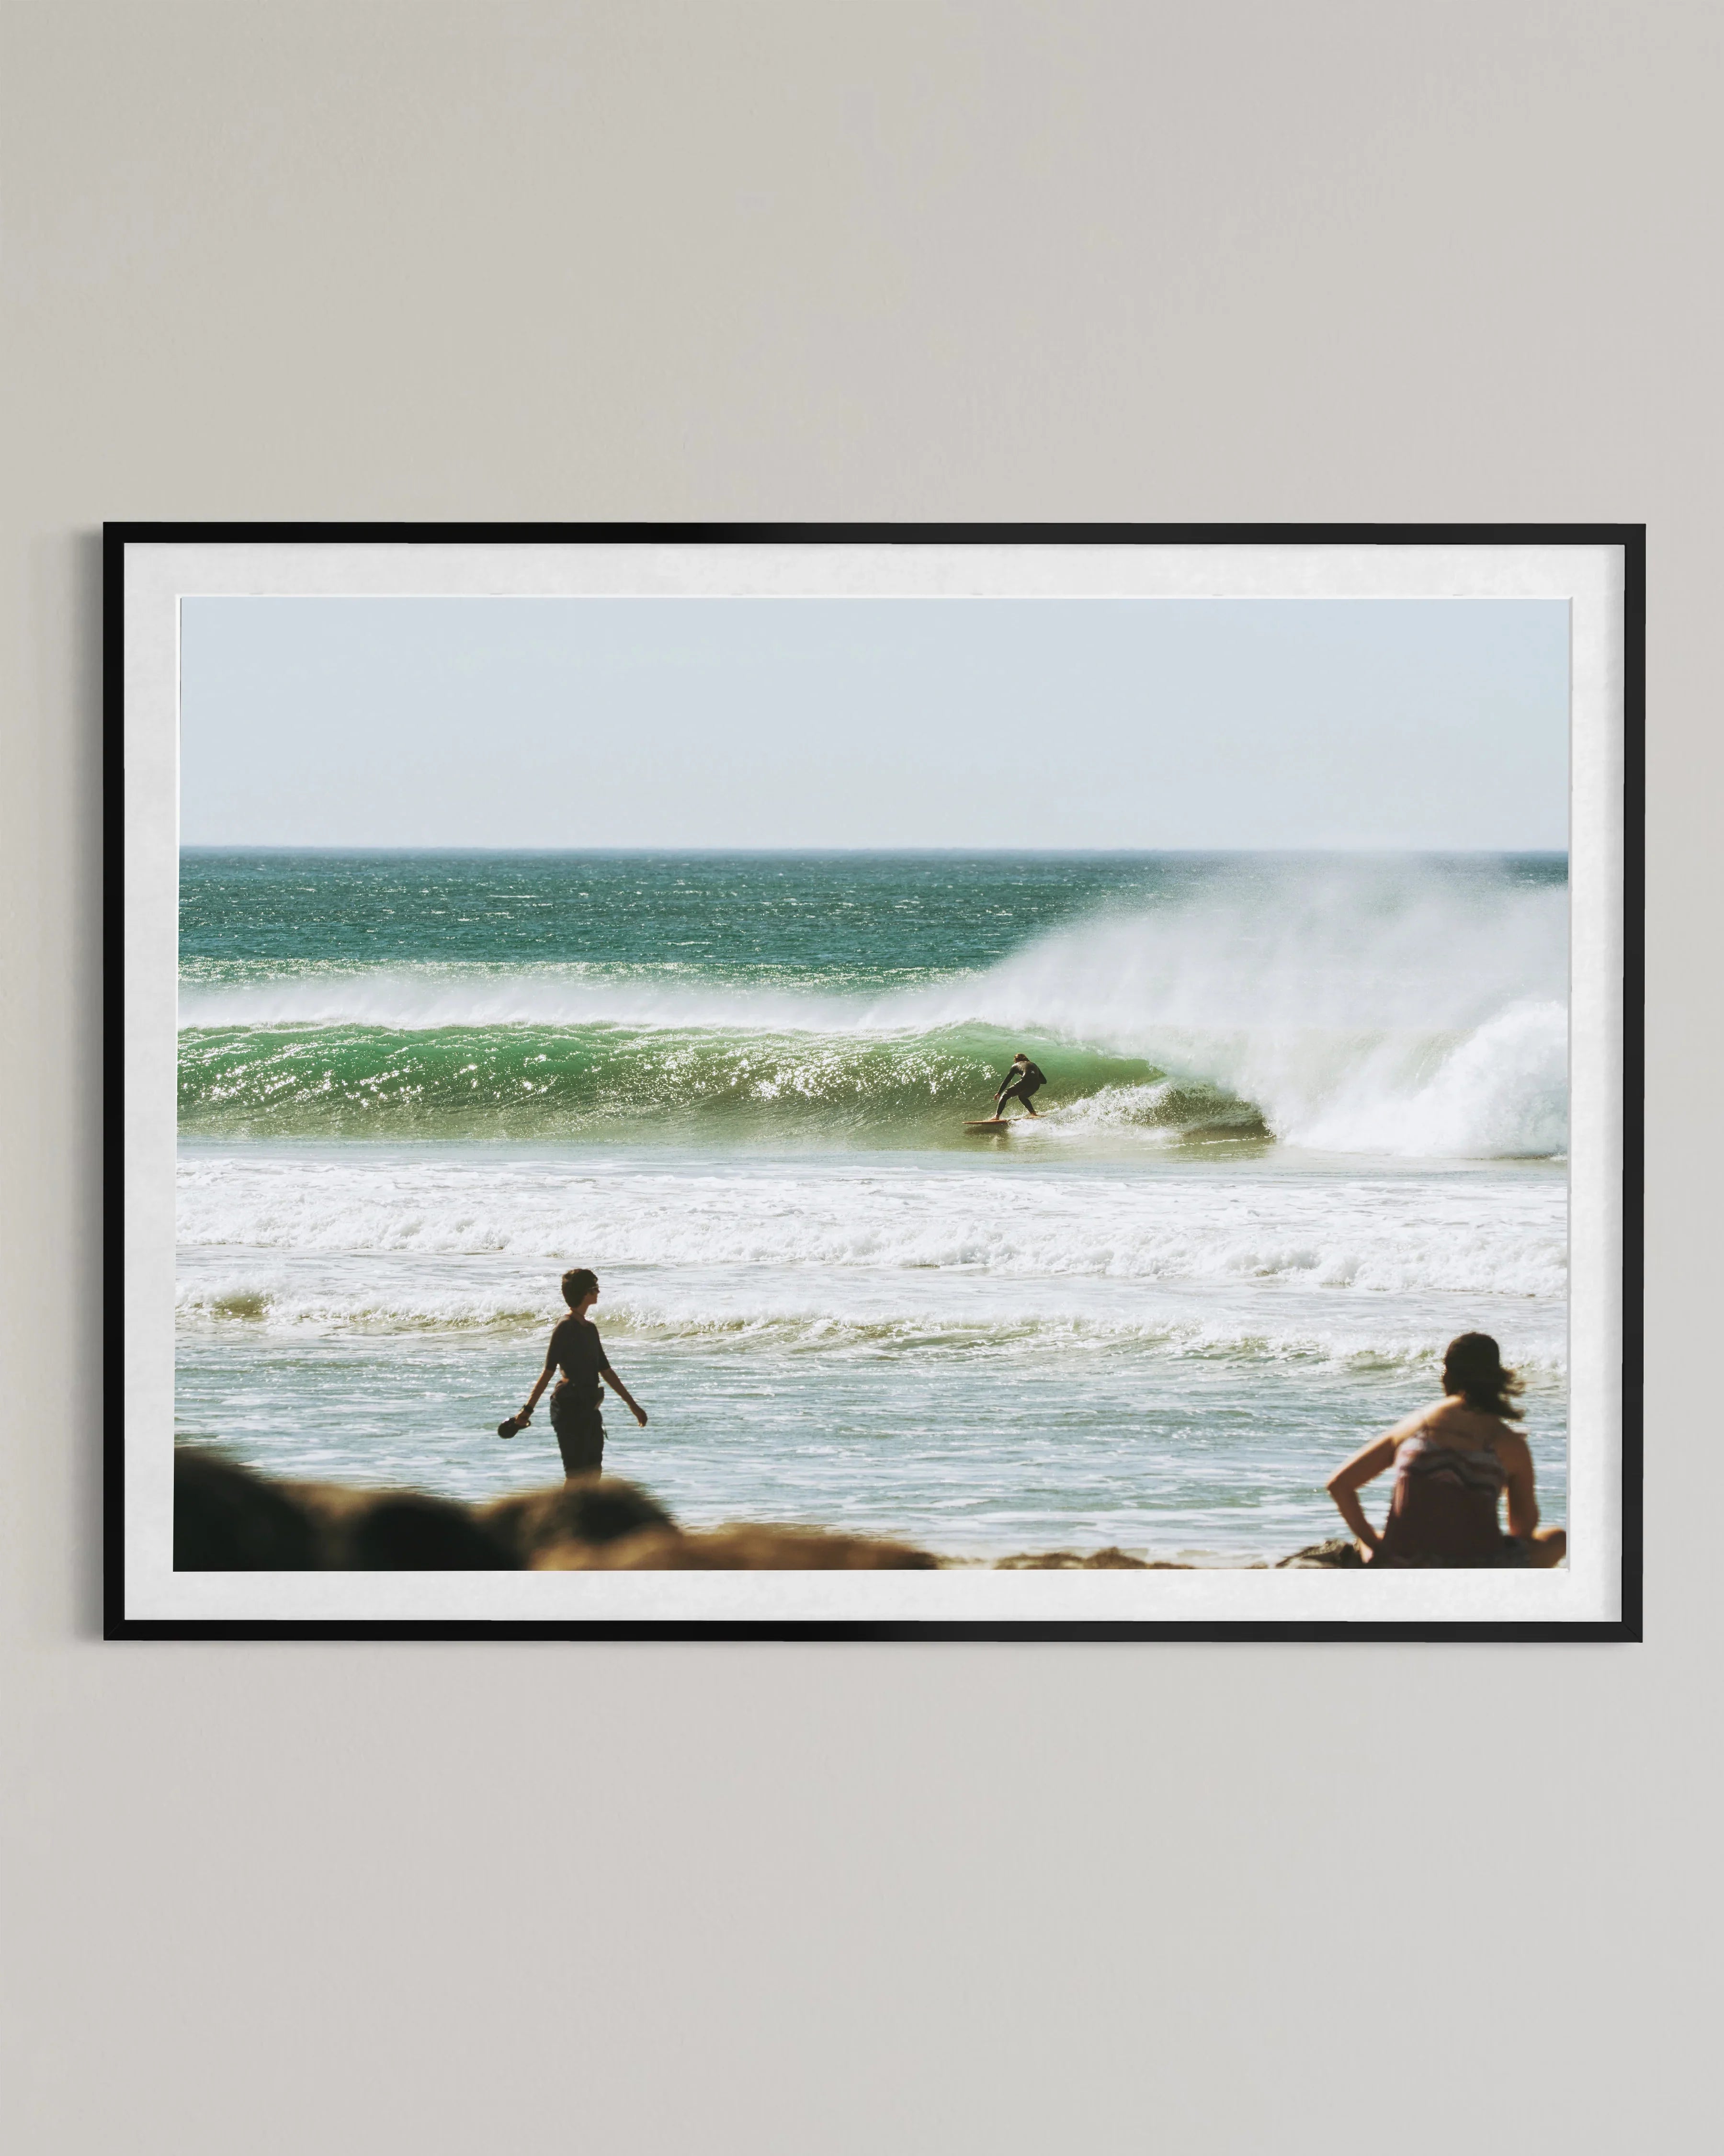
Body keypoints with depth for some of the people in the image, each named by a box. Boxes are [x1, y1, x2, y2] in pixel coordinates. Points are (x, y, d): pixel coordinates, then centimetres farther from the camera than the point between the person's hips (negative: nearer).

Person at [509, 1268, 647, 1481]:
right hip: (570, 1408, -9)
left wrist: (633, 1405, 26)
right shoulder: (566, 1328, -11)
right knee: (577, 1475, -9)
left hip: (589, 1408, 9)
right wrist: (528, 1409, -22)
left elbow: (606, 1371, 22)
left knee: (594, 1472, 8)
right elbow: (549, 1371, -16)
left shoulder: (589, 1328, 15)